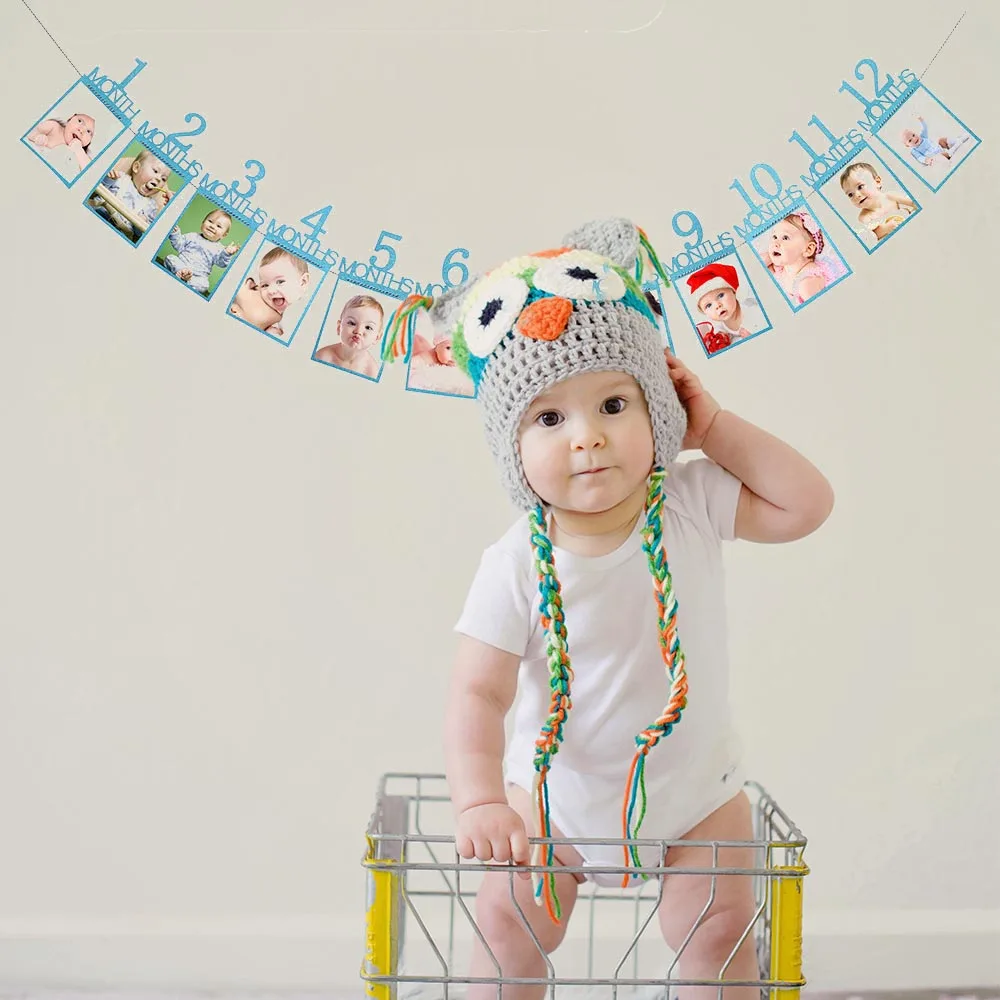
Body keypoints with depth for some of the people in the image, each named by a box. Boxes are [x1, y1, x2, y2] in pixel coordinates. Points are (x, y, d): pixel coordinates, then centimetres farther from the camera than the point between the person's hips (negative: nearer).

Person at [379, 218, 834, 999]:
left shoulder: (693, 505, -14)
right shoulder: (517, 567, -22)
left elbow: (807, 504, -13)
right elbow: (479, 696, -23)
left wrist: (715, 428, -18)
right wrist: (481, 801, -37)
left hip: (694, 788, 1)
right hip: (558, 794, -1)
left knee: (716, 928, -5)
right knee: (510, 922, -2)